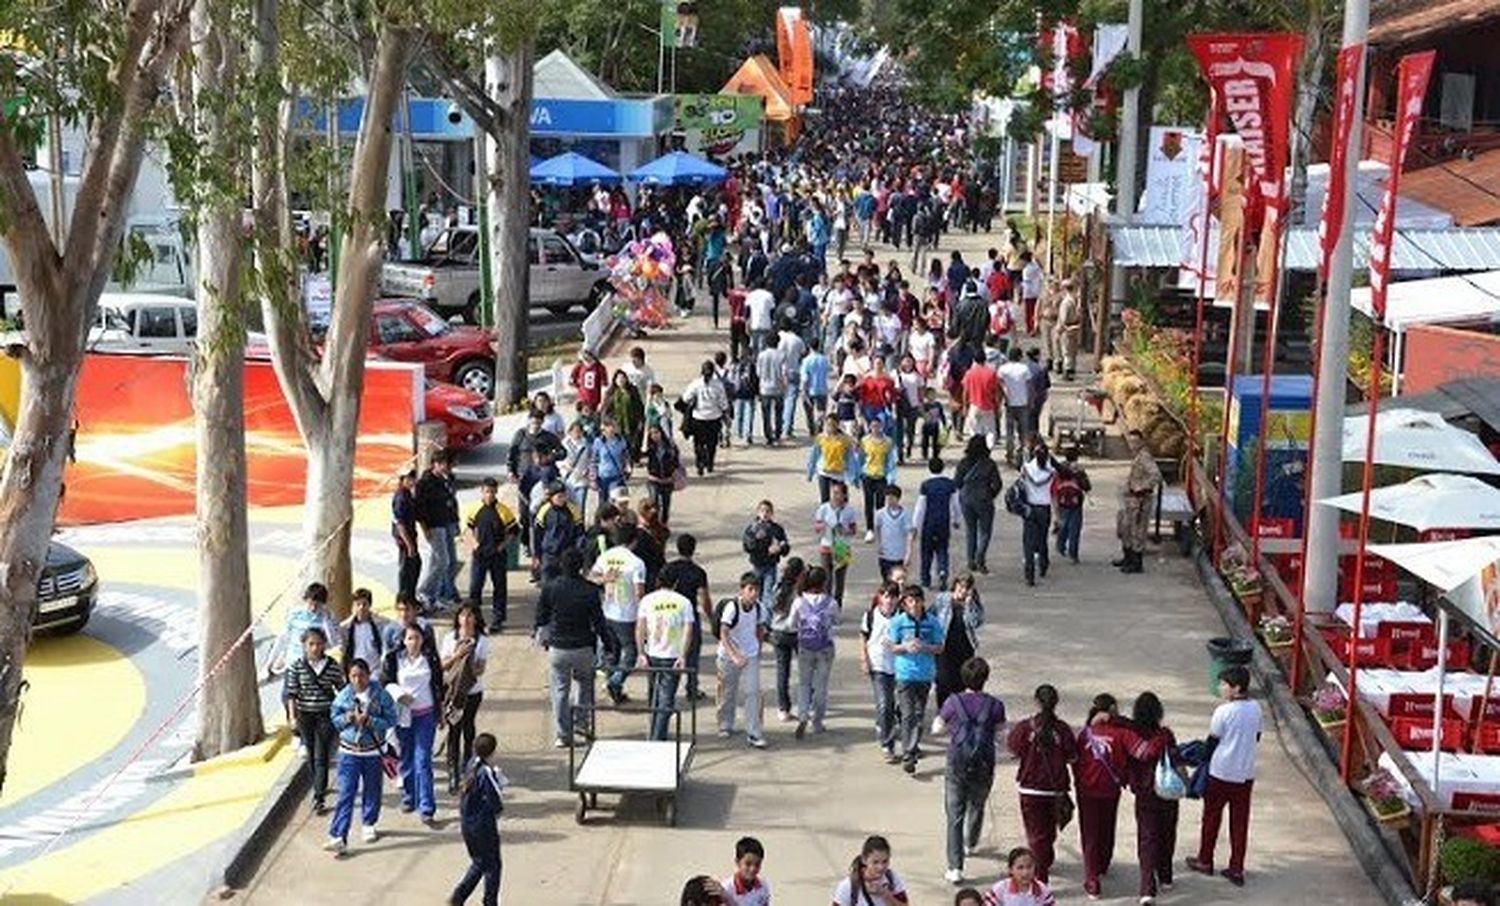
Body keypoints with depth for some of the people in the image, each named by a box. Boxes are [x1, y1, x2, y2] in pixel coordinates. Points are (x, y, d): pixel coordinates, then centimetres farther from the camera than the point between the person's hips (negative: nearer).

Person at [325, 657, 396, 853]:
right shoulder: (343, 696, -3)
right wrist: (347, 718, -15)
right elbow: (334, 718, 7)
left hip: (373, 752, 0)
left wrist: (369, 721, -22)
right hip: (349, 752, 0)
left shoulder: (381, 695, -9)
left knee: (372, 791, 15)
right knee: (345, 794, -6)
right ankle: (338, 837, -9)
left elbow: (391, 720, -8)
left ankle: (369, 825, 40)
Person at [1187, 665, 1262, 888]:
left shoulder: (1224, 711, -19)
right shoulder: (1255, 708, -1)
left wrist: (1204, 758, 8)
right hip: (1245, 773, 5)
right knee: (1240, 821, 10)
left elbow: (1212, 742, -10)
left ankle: (1205, 861, 25)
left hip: (1221, 773, -5)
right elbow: (1256, 737, 11)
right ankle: (1237, 869, 12)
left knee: (1211, 817, 13)